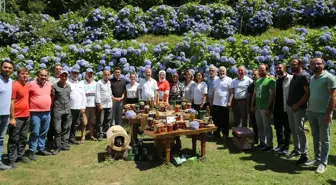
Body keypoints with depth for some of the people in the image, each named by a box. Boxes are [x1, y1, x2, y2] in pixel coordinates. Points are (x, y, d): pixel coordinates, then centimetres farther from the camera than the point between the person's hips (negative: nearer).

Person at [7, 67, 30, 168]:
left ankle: (21, 155, 26)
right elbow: (11, 103, -15)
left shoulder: (26, 86, 11)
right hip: (17, 117, -8)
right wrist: (12, 118, -18)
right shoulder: (14, 86, -12)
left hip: (26, 117, 8)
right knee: (14, 139, 2)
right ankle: (12, 159, 10)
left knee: (23, 138, 15)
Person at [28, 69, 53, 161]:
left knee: (43, 132, 13)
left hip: (47, 112, 6)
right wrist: (30, 104, -5)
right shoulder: (31, 84, -8)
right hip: (35, 112, -6)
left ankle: (41, 148, 25)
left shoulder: (49, 85, 9)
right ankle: (32, 151, 5)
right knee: (35, 132, -5)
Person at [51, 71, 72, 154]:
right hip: (57, 110, -4)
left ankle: (64, 145, 21)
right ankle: (57, 147, 9)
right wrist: (51, 108, -2)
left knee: (66, 129, 10)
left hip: (67, 110, 5)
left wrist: (68, 106, 13)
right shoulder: (55, 86, -3)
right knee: (57, 130, -3)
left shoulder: (68, 86, 12)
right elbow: (52, 98, -1)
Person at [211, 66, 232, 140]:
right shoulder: (216, 80, 14)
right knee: (216, 119, 13)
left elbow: (231, 92, -9)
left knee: (224, 120, 3)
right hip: (216, 103, 6)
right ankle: (216, 132, 25)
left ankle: (225, 134, 14)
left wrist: (229, 102, -16)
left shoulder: (229, 80, -5)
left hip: (224, 104, -6)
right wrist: (211, 101, 14)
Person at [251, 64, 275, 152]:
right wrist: (252, 105, 15)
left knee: (267, 126, -1)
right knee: (260, 126, 13)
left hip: (265, 108, -7)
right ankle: (262, 142, 23)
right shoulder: (257, 81, 16)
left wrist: (268, 107, -18)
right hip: (257, 107, 7)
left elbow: (271, 94, -13)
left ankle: (269, 145, 8)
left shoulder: (270, 80, -8)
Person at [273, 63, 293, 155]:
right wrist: (272, 106, 13)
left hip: (286, 108, -6)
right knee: (278, 128, 14)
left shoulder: (290, 79, -8)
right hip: (277, 108, 7)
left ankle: (286, 147, 13)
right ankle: (280, 144, 26)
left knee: (287, 129, 4)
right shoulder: (276, 80, 13)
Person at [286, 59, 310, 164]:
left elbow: (308, 93, -16)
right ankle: (297, 150, 24)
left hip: (299, 108, -8)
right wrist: (289, 104, 12)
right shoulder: (294, 76, 15)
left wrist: (297, 105, -19)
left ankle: (304, 154, 1)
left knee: (299, 130, -7)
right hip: (290, 107, 8)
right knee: (293, 130, 13)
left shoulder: (305, 76, -10)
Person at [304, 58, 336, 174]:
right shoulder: (312, 78, 13)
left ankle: (323, 163, 11)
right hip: (311, 112, 7)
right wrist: (308, 109, 12)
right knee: (315, 137, 13)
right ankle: (317, 159, 23)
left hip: (323, 113, -7)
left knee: (324, 139, 3)